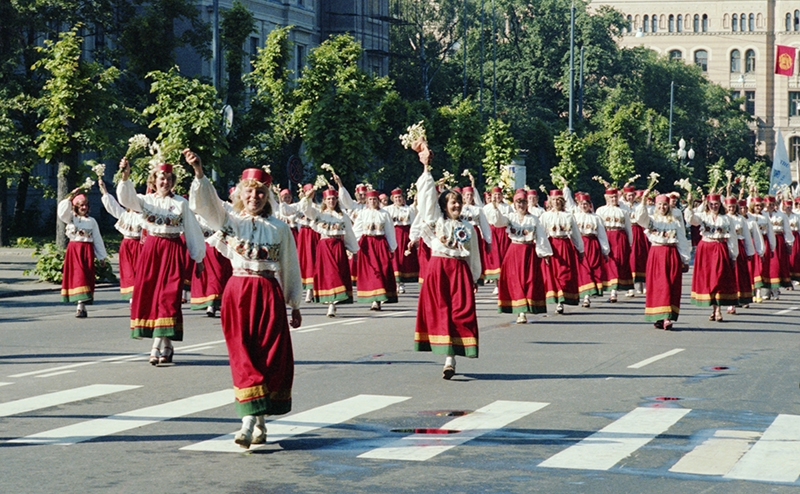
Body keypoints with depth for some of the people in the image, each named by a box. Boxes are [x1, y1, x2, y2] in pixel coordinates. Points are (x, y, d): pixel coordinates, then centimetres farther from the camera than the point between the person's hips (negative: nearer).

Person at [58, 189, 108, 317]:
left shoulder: (92, 221, 11)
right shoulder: (71, 218, 7)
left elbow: (97, 239, 12)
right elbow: (62, 212, -15)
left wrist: (102, 256, 11)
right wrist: (70, 197, -17)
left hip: (87, 250, 1)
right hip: (74, 249, -1)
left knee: (86, 277, -4)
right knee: (77, 276, -7)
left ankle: (81, 306, -2)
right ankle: (81, 306, -6)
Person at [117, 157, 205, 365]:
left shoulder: (181, 203, 2)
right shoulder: (146, 200, 6)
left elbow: (192, 230, 5)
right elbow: (127, 198, -13)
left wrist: (198, 258, 5)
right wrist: (125, 177, -30)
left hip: (173, 251, -2)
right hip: (151, 250, 2)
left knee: (168, 296, -8)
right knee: (147, 294, 0)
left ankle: (158, 346, -6)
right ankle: (166, 345, 8)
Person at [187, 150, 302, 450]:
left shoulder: (280, 229, 6)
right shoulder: (229, 221, 5)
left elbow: (290, 268, 11)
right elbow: (207, 203, -12)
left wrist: (295, 306, 13)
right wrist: (198, 172, -29)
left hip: (269, 295, 1)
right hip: (238, 293, -1)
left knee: (271, 358, -3)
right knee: (244, 359, -4)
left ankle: (256, 421, 4)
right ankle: (252, 423, -2)